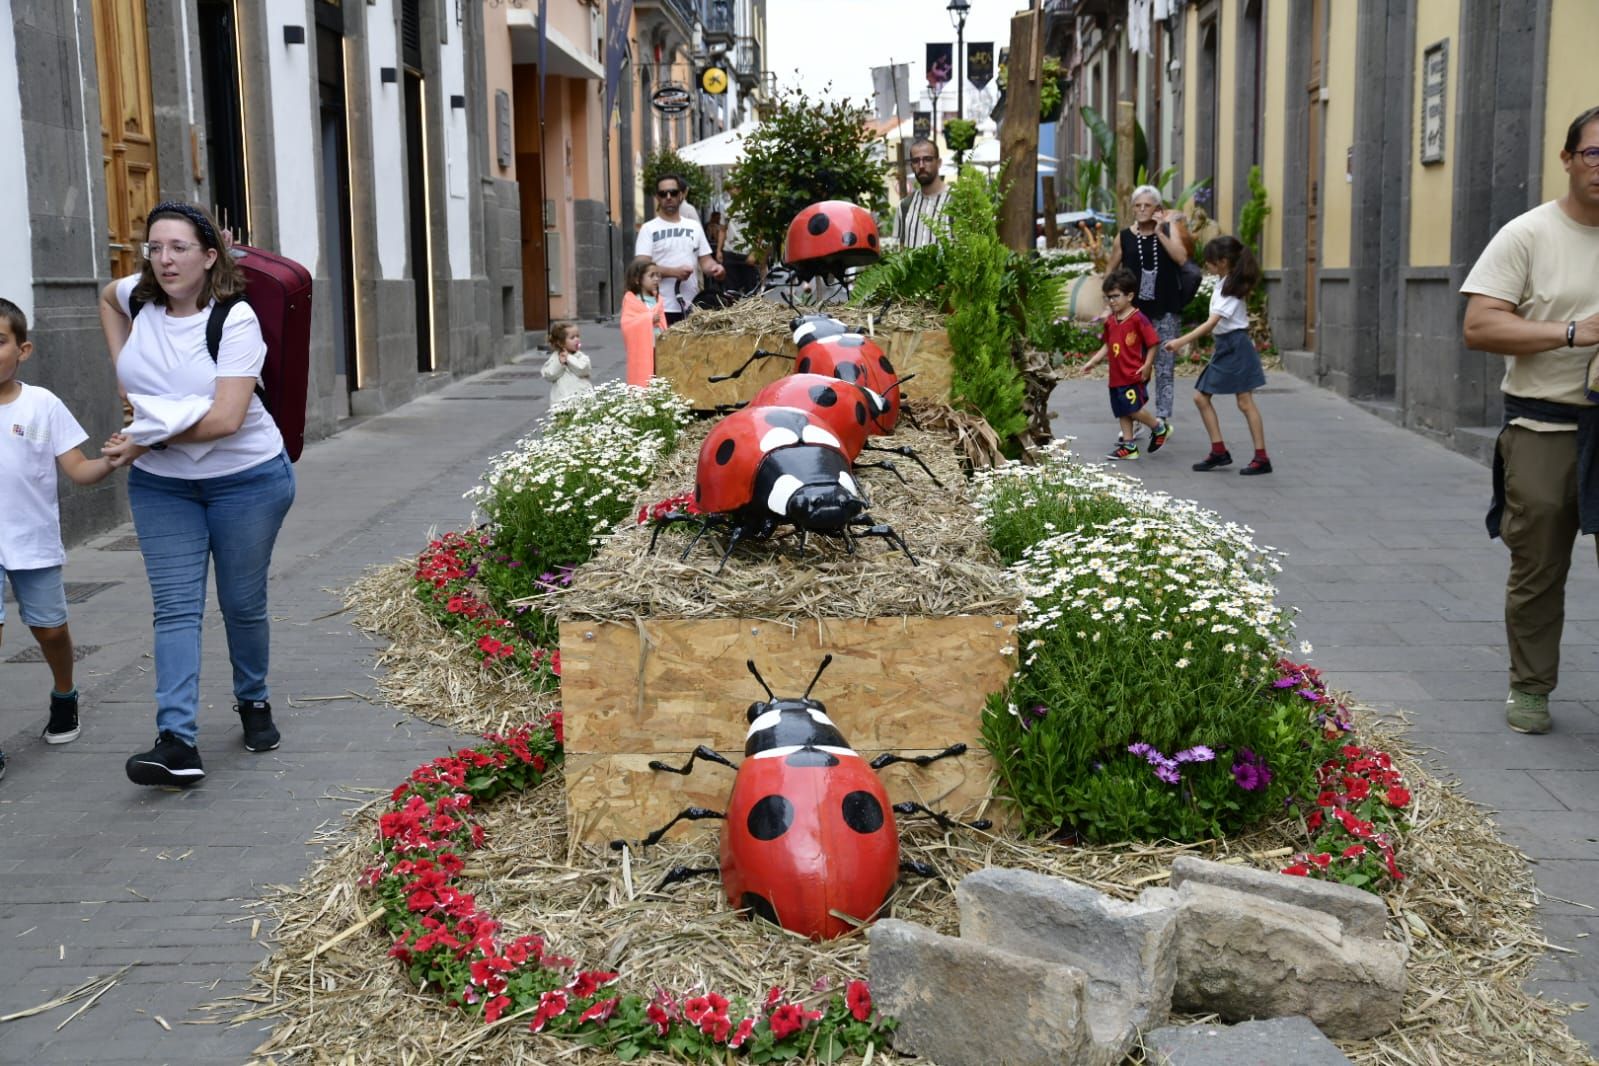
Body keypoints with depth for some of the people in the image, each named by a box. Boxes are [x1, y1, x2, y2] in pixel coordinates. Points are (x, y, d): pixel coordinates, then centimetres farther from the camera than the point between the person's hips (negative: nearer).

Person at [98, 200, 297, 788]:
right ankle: (177, 742, -12)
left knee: (242, 603, 9)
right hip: (161, 486, 4)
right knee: (176, 608, -5)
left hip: (245, 480, -4)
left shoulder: (235, 319, -18)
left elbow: (226, 418, -25)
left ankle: (253, 702, 34)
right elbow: (107, 295, 25)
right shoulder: (139, 297, -2)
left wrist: (147, 440, -18)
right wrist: (124, 371, 12)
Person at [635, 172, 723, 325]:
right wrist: (674, 272, -21)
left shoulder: (694, 227, 15)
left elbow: (705, 260, 14)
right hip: (663, 308, -5)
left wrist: (714, 267, -10)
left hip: (692, 307, 5)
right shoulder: (648, 229, 1)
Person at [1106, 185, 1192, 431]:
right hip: (1135, 310, 1)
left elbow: (1182, 258, -13)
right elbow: (1110, 271, 13)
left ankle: (1162, 418, 10)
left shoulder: (1169, 229, 2)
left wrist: (1160, 232, -15)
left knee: (1165, 366, 3)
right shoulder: (1124, 237, 4)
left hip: (1166, 310, -1)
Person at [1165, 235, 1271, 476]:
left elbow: (1212, 322, -24)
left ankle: (1262, 458, -2)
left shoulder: (1232, 287, -16)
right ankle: (1219, 451, 10)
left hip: (1236, 346, -9)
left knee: (1245, 402, -7)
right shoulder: (1223, 283, 11)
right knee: (1201, 397, 6)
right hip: (1223, 347, 9)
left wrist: (1181, 341, -29)